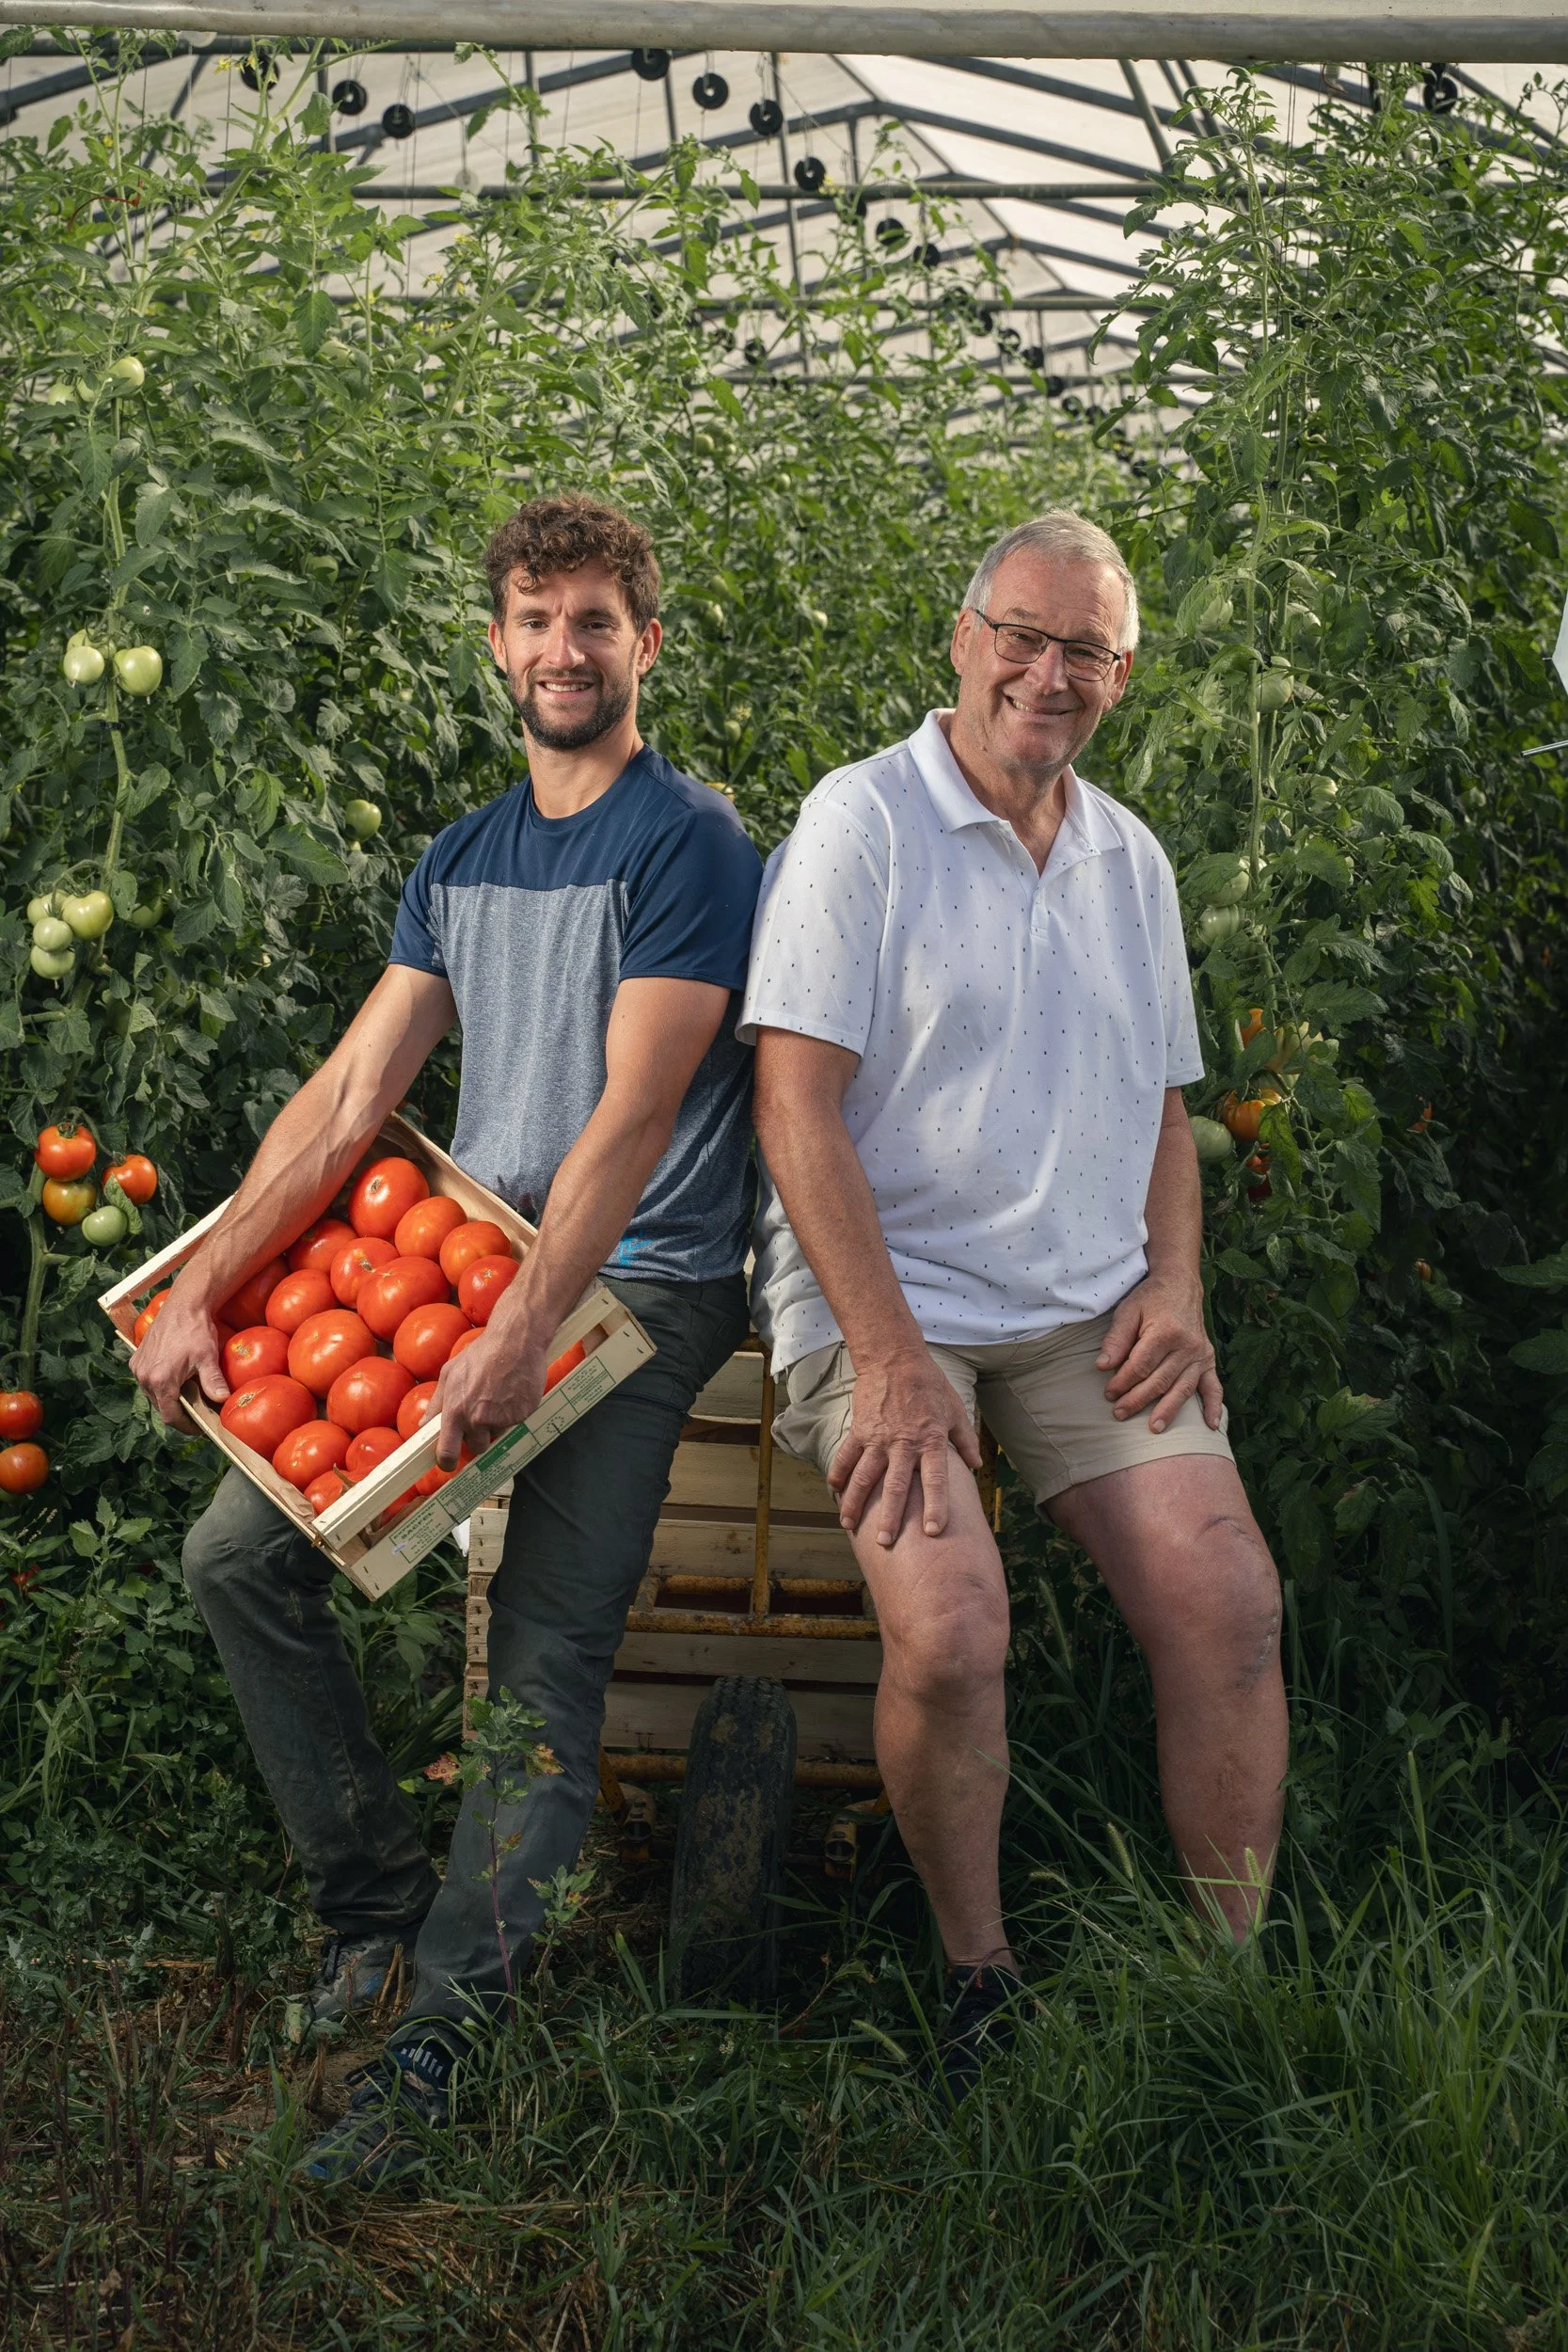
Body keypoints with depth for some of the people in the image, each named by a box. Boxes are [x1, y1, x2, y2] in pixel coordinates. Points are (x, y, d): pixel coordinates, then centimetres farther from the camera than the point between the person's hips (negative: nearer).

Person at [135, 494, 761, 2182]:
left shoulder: (688, 842, -7)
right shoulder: (460, 862, 14)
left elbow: (635, 1109, -17)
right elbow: (351, 1095, 9)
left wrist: (521, 1332, -26)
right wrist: (200, 1288, -1)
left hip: (633, 1286, -7)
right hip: (463, 1261, 7)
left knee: (544, 1650, -17)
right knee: (235, 1552, 0)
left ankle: (441, 2036, -14)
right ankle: (376, 1902, 11)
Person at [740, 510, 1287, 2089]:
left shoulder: (1132, 860, 15)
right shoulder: (861, 821, -4)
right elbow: (797, 1101, -11)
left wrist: (1173, 1283, 4)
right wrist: (888, 1356, -18)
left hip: (1088, 1310, 5)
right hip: (885, 1300, -5)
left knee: (1227, 1596, -14)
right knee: (949, 1627, -25)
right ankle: (977, 1984, -2)